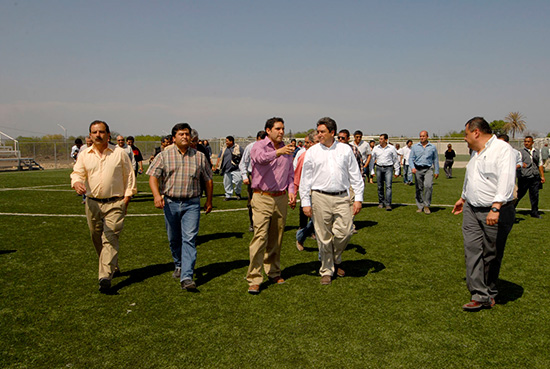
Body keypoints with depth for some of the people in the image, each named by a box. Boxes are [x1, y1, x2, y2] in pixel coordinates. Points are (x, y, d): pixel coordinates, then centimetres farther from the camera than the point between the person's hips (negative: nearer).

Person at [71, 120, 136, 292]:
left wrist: (127, 197, -1)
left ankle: (105, 276, -16)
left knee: (110, 238, -12)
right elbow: (77, 173, -1)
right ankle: (112, 266, 33)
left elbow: (129, 176, 6)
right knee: (97, 238, 13)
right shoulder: (84, 155, 8)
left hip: (115, 203, -4)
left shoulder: (120, 153, 3)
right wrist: (77, 183, -25)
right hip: (93, 203, 4)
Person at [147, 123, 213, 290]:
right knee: (174, 239, 13)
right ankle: (179, 265, 38)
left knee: (189, 239, -10)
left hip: (192, 204, -1)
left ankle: (187, 277, -12)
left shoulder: (199, 156, 7)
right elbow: (153, 176, -4)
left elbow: (208, 179, 14)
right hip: (170, 203, 1)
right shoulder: (164, 156, 3)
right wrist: (157, 194, -20)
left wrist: (209, 200, 13)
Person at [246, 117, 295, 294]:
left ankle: (273, 272, 27)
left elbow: (290, 174, 20)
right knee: (260, 237, -11)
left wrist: (291, 191, 4)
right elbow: (261, 158, -28)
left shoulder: (286, 150, 13)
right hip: (262, 198, -5)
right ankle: (254, 279, -6)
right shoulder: (259, 146, -4)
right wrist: (277, 152, -46)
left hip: (281, 198, 5)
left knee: (276, 238, 12)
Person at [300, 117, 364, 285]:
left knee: (344, 232, -6)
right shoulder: (312, 152, 5)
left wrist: (358, 198, 3)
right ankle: (326, 271, 18)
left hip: (342, 197, 1)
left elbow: (355, 175, 9)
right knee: (324, 237, 2)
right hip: (320, 197, -1)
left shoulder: (345, 149, 7)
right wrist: (305, 202, 0)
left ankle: (336, 260, 24)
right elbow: (305, 178, 5)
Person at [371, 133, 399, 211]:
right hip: (379, 168, 2)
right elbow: (372, 159, 11)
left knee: (388, 186, -11)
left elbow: (396, 160, 8)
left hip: (388, 168, -2)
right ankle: (381, 202, 20)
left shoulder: (391, 148, 1)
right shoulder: (376, 148, 6)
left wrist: (396, 171, 6)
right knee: (380, 187, 6)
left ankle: (388, 204, -12)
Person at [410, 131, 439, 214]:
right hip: (418, 169, 1)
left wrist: (437, 171, 10)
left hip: (428, 169, -1)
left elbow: (436, 160, 13)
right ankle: (420, 206, 14)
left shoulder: (433, 147, 8)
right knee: (419, 188, 3)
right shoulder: (414, 147, 8)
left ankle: (426, 205, -8)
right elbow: (411, 158, 5)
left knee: (428, 185, -20)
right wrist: (413, 167, -12)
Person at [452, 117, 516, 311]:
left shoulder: (503, 149, -13)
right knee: (473, 250, -3)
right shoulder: (475, 152, 15)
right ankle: (480, 296, -1)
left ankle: (490, 293, 23)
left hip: (497, 212, -7)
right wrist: (463, 198, 38)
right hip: (472, 210, 7)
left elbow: (506, 180, -25)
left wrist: (495, 208, -33)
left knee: (492, 255, 6)